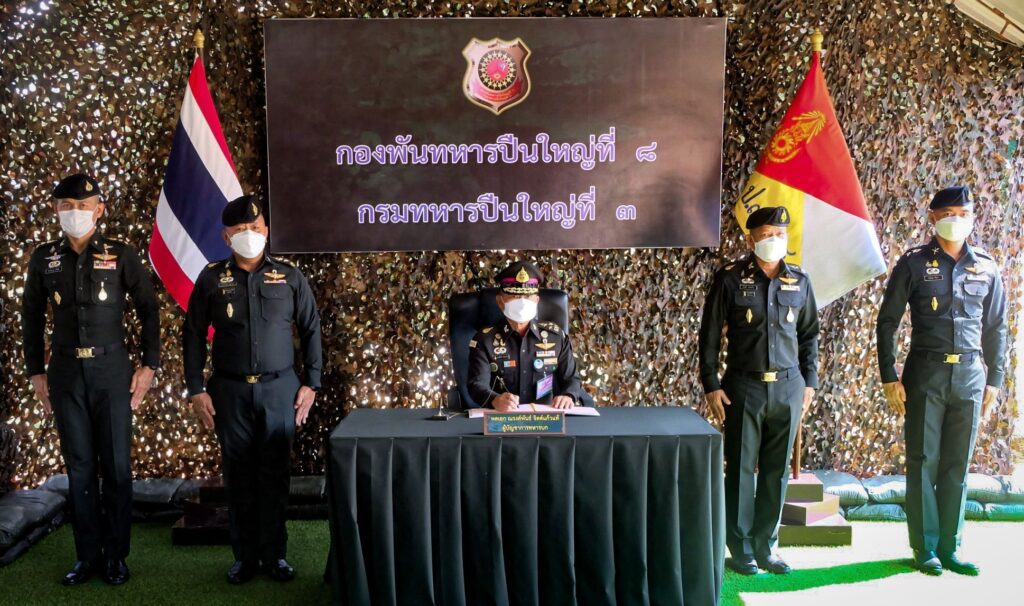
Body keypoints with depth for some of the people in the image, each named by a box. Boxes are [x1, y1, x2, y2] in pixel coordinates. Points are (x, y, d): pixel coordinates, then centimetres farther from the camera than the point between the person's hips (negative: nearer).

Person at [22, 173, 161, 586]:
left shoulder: (121, 256, -2)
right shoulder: (43, 259, 5)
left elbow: (148, 309, 2)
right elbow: (32, 318, 12)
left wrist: (149, 365, -2)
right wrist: (35, 372, 8)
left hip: (112, 370, -2)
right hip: (65, 373, 2)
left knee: (116, 466, 2)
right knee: (79, 467, 7)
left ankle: (115, 555, 15)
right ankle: (87, 555, 18)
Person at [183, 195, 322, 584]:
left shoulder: (290, 277, 2)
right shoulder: (211, 279, 2)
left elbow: (311, 331, 6)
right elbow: (193, 336, 5)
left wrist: (310, 383, 1)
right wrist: (196, 390, -1)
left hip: (280, 389, 0)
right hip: (230, 391, 1)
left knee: (275, 474, 4)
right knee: (239, 476, 6)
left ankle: (275, 555, 16)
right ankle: (245, 556, 18)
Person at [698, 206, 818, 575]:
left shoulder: (799, 282, 6)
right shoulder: (730, 279, -4)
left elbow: (809, 335, 14)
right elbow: (709, 334, -2)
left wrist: (809, 381, 9)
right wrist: (711, 385, -5)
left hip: (788, 387, 3)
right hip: (744, 388, -3)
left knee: (776, 472, 9)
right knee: (741, 470, 4)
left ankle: (766, 548, 21)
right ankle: (741, 549, 16)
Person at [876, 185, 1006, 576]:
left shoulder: (986, 268, 8)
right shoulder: (914, 264, -1)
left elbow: (995, 327, 13)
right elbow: (887, 321, 0)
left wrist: (994, 379, 9)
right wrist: (889, 377, -5)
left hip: (970, 377, 3)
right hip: (925, 376, -3)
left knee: (957, 466, 7)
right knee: (924, 462, 2)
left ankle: (949, 547, 17)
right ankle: (925, 548, 11)